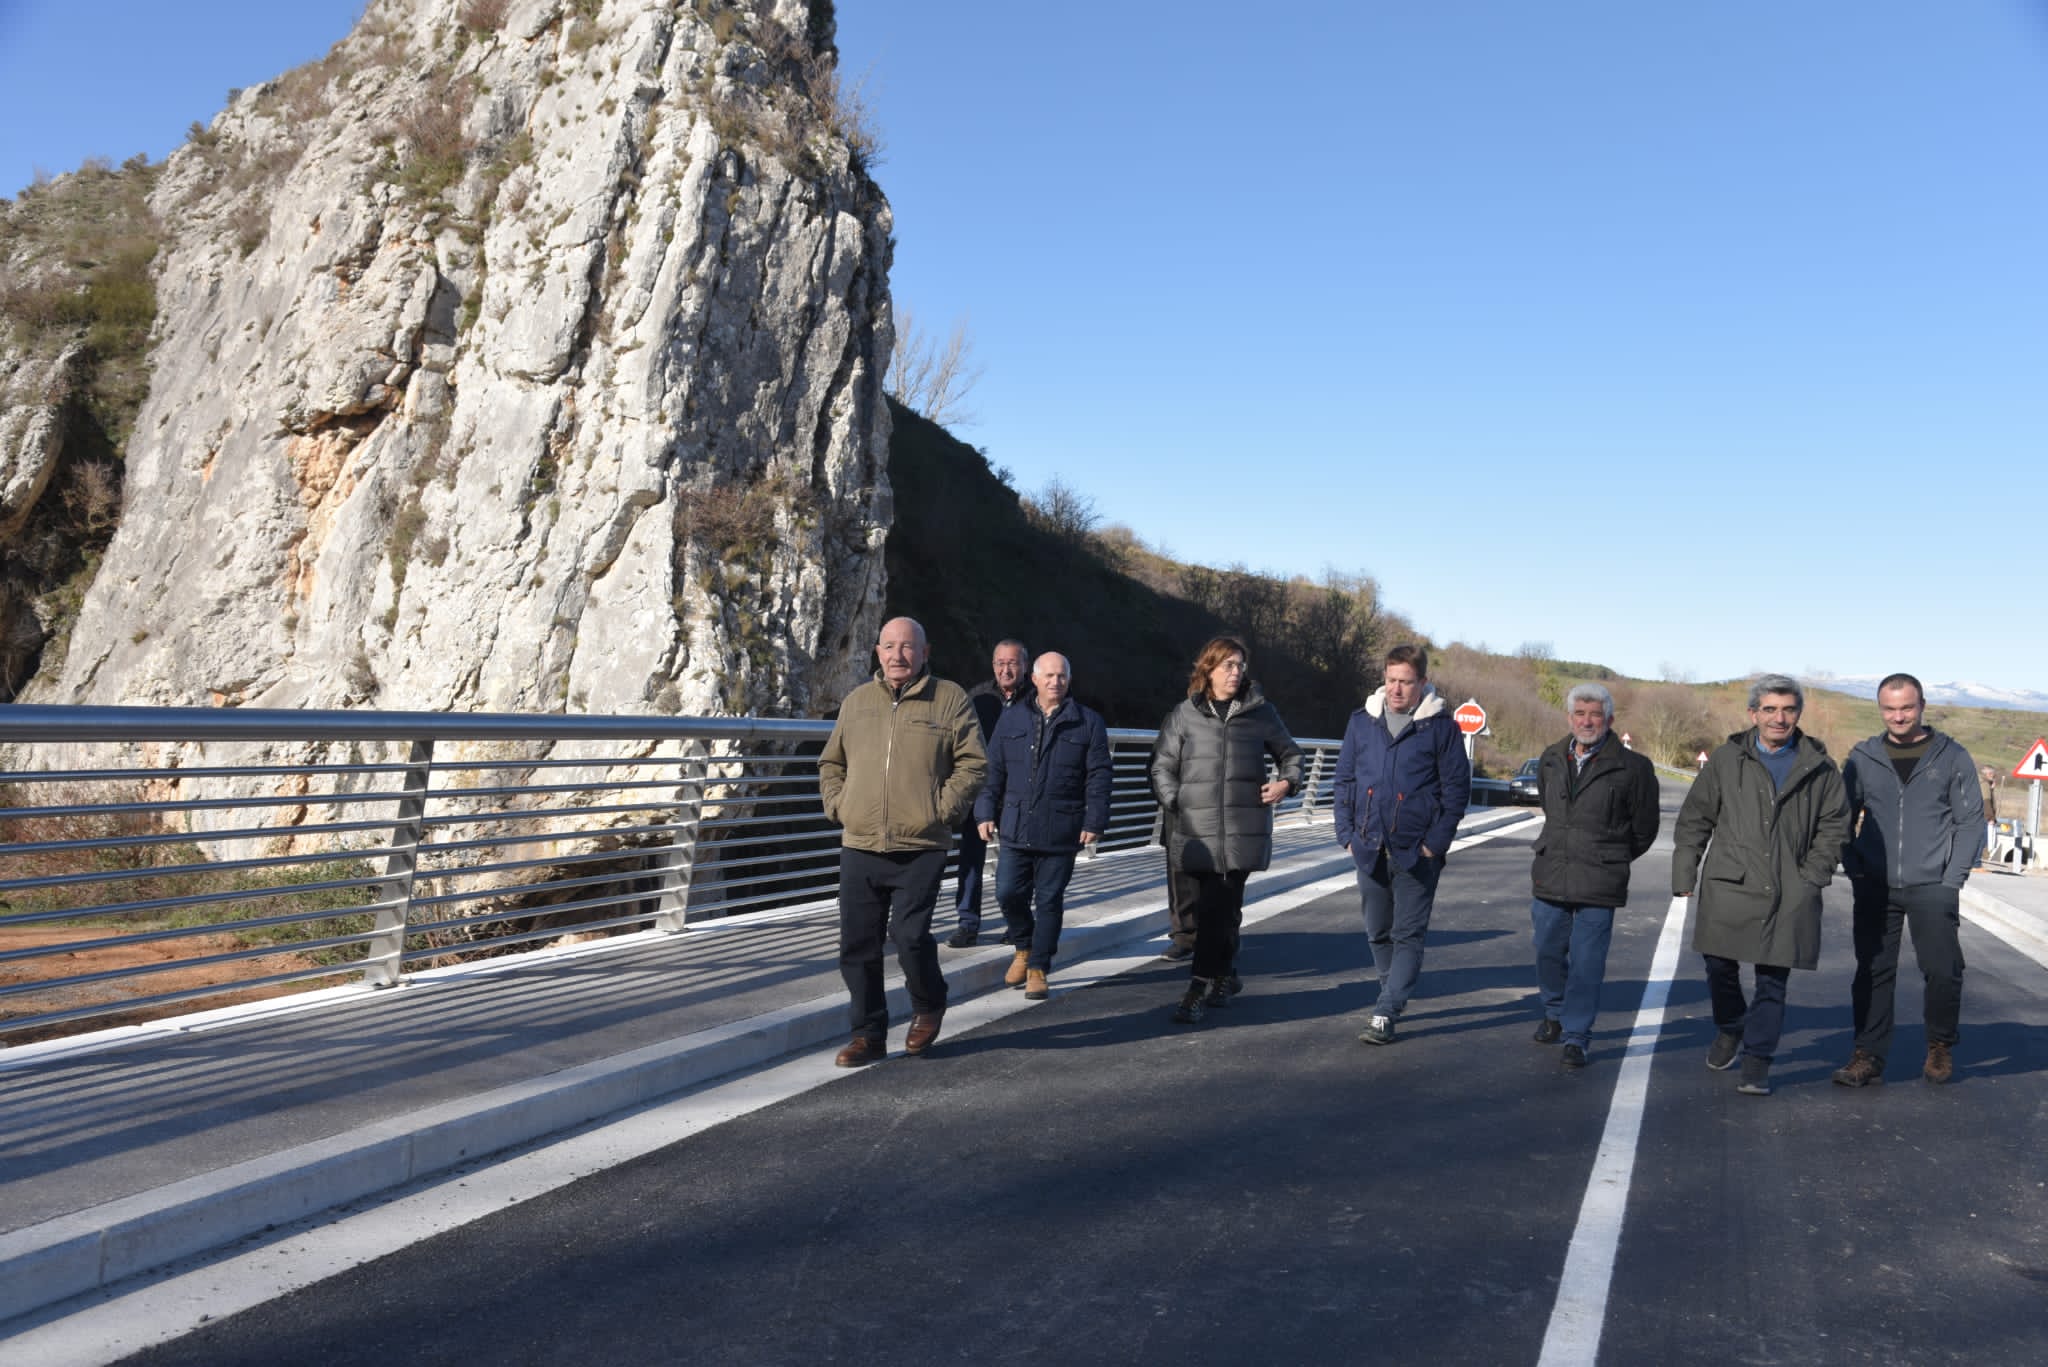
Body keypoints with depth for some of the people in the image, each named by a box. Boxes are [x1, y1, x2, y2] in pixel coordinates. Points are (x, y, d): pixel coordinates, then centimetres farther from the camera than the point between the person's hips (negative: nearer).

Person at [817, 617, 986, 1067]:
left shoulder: (951, 699, 2)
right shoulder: (857, 701, 13)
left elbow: (972, 763, -1)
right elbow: (830, 763, 21)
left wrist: (941, 809, -9)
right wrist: (837, 805, 6)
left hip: (921, 848, -4)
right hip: (859, 848, 4)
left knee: (909, 934, -14)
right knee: (857, 945, 5)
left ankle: (928, 1006, 18)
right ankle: (869, 1034, 21)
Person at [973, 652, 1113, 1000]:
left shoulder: (1088, 723, 2)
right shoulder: (1012, 720, 8)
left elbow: (1099, 777, 0)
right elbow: (994, 771, 10)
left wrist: (1094, 821, -7)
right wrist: (987, 812, 3)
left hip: (1061, 833, -2)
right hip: (1016, 828, 2)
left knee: (1049, 900, 4)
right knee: (1008, 893, 1)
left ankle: (1037, 969, 16)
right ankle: (1023, 948, 28)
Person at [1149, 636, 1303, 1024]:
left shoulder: (1260, 712, 6)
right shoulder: (1185, 714, 6)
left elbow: (1289, 753, 19)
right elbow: (1162, 766, 10)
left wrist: (1288, 781, 0)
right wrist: (1178, 802, -2)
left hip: (1244, 829, -1)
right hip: (1200, 829, 1)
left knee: (1219, 908, -6)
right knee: (1220, 907, 9)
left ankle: (1201, 986, -1)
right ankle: (1224, 977, 27)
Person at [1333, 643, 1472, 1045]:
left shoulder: (1441, 727, -4)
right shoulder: (1361, 722, 6)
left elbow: (1456, 789, -4)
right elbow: (1345, 781, 9)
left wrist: (1435, 842, -11)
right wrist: (1347, 834, 2)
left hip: (1417, 851, -4)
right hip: (1369, 848, 4)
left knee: (1408, 935, -2)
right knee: (1379, 932, 15)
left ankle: (1385, 1013, 0)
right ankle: (1396, 995, 34)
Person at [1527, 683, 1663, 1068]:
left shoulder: (1632, 768, -6)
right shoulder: (1550, 761, 7)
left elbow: (1644, 828, 6)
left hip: (1600, 885, -4)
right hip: (1550, 877, 4)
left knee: (1587, 963, -4)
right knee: (1549, 954, 13)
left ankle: (1576, 1037, 7)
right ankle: (1555, 1014, 36)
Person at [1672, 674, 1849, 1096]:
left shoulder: (1819, 768, 6)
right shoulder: (1726, 760, 5)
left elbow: (1834, 825, 12)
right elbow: (1694, 819, 7)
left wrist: (1813, 875, 1)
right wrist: (1684, 875, 3)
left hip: (1789, 894, 0)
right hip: (1728, 885, 0)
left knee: (1773, 981, 3)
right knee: (1719, 967, 3)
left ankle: (1756, 1061, 12)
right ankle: (1729, 1029, 31)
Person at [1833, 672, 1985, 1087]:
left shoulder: (1953, 757, 2)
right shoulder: (1862, 757, 6)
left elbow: (1970, 821, 2)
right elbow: (1843, 819, 9)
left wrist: (1952, 879, -6)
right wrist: (1855, 871, -1)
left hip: (1932, 887, -1)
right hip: (1875, 887, 2)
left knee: (1943, 971, -4)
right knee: (1873, 973, 3)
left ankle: (1940, 1046, 21)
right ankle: (1868, 1056, 10)